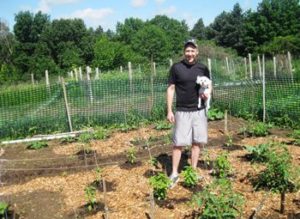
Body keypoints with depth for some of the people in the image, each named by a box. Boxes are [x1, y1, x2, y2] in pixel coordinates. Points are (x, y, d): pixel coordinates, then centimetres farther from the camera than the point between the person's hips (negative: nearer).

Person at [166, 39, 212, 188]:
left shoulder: (203, 68, 3)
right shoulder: (176, 68, -4)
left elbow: (209, 85, 15)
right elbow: (170, 89, -2)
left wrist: (208, 94, -9)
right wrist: (169, 111, -6)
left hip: (199, 110, 3)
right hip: (182, 111, -3)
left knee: (197, 142, 9)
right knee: (178, 143, -2)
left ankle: (194, 171, 23)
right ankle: (174, 173, 10)